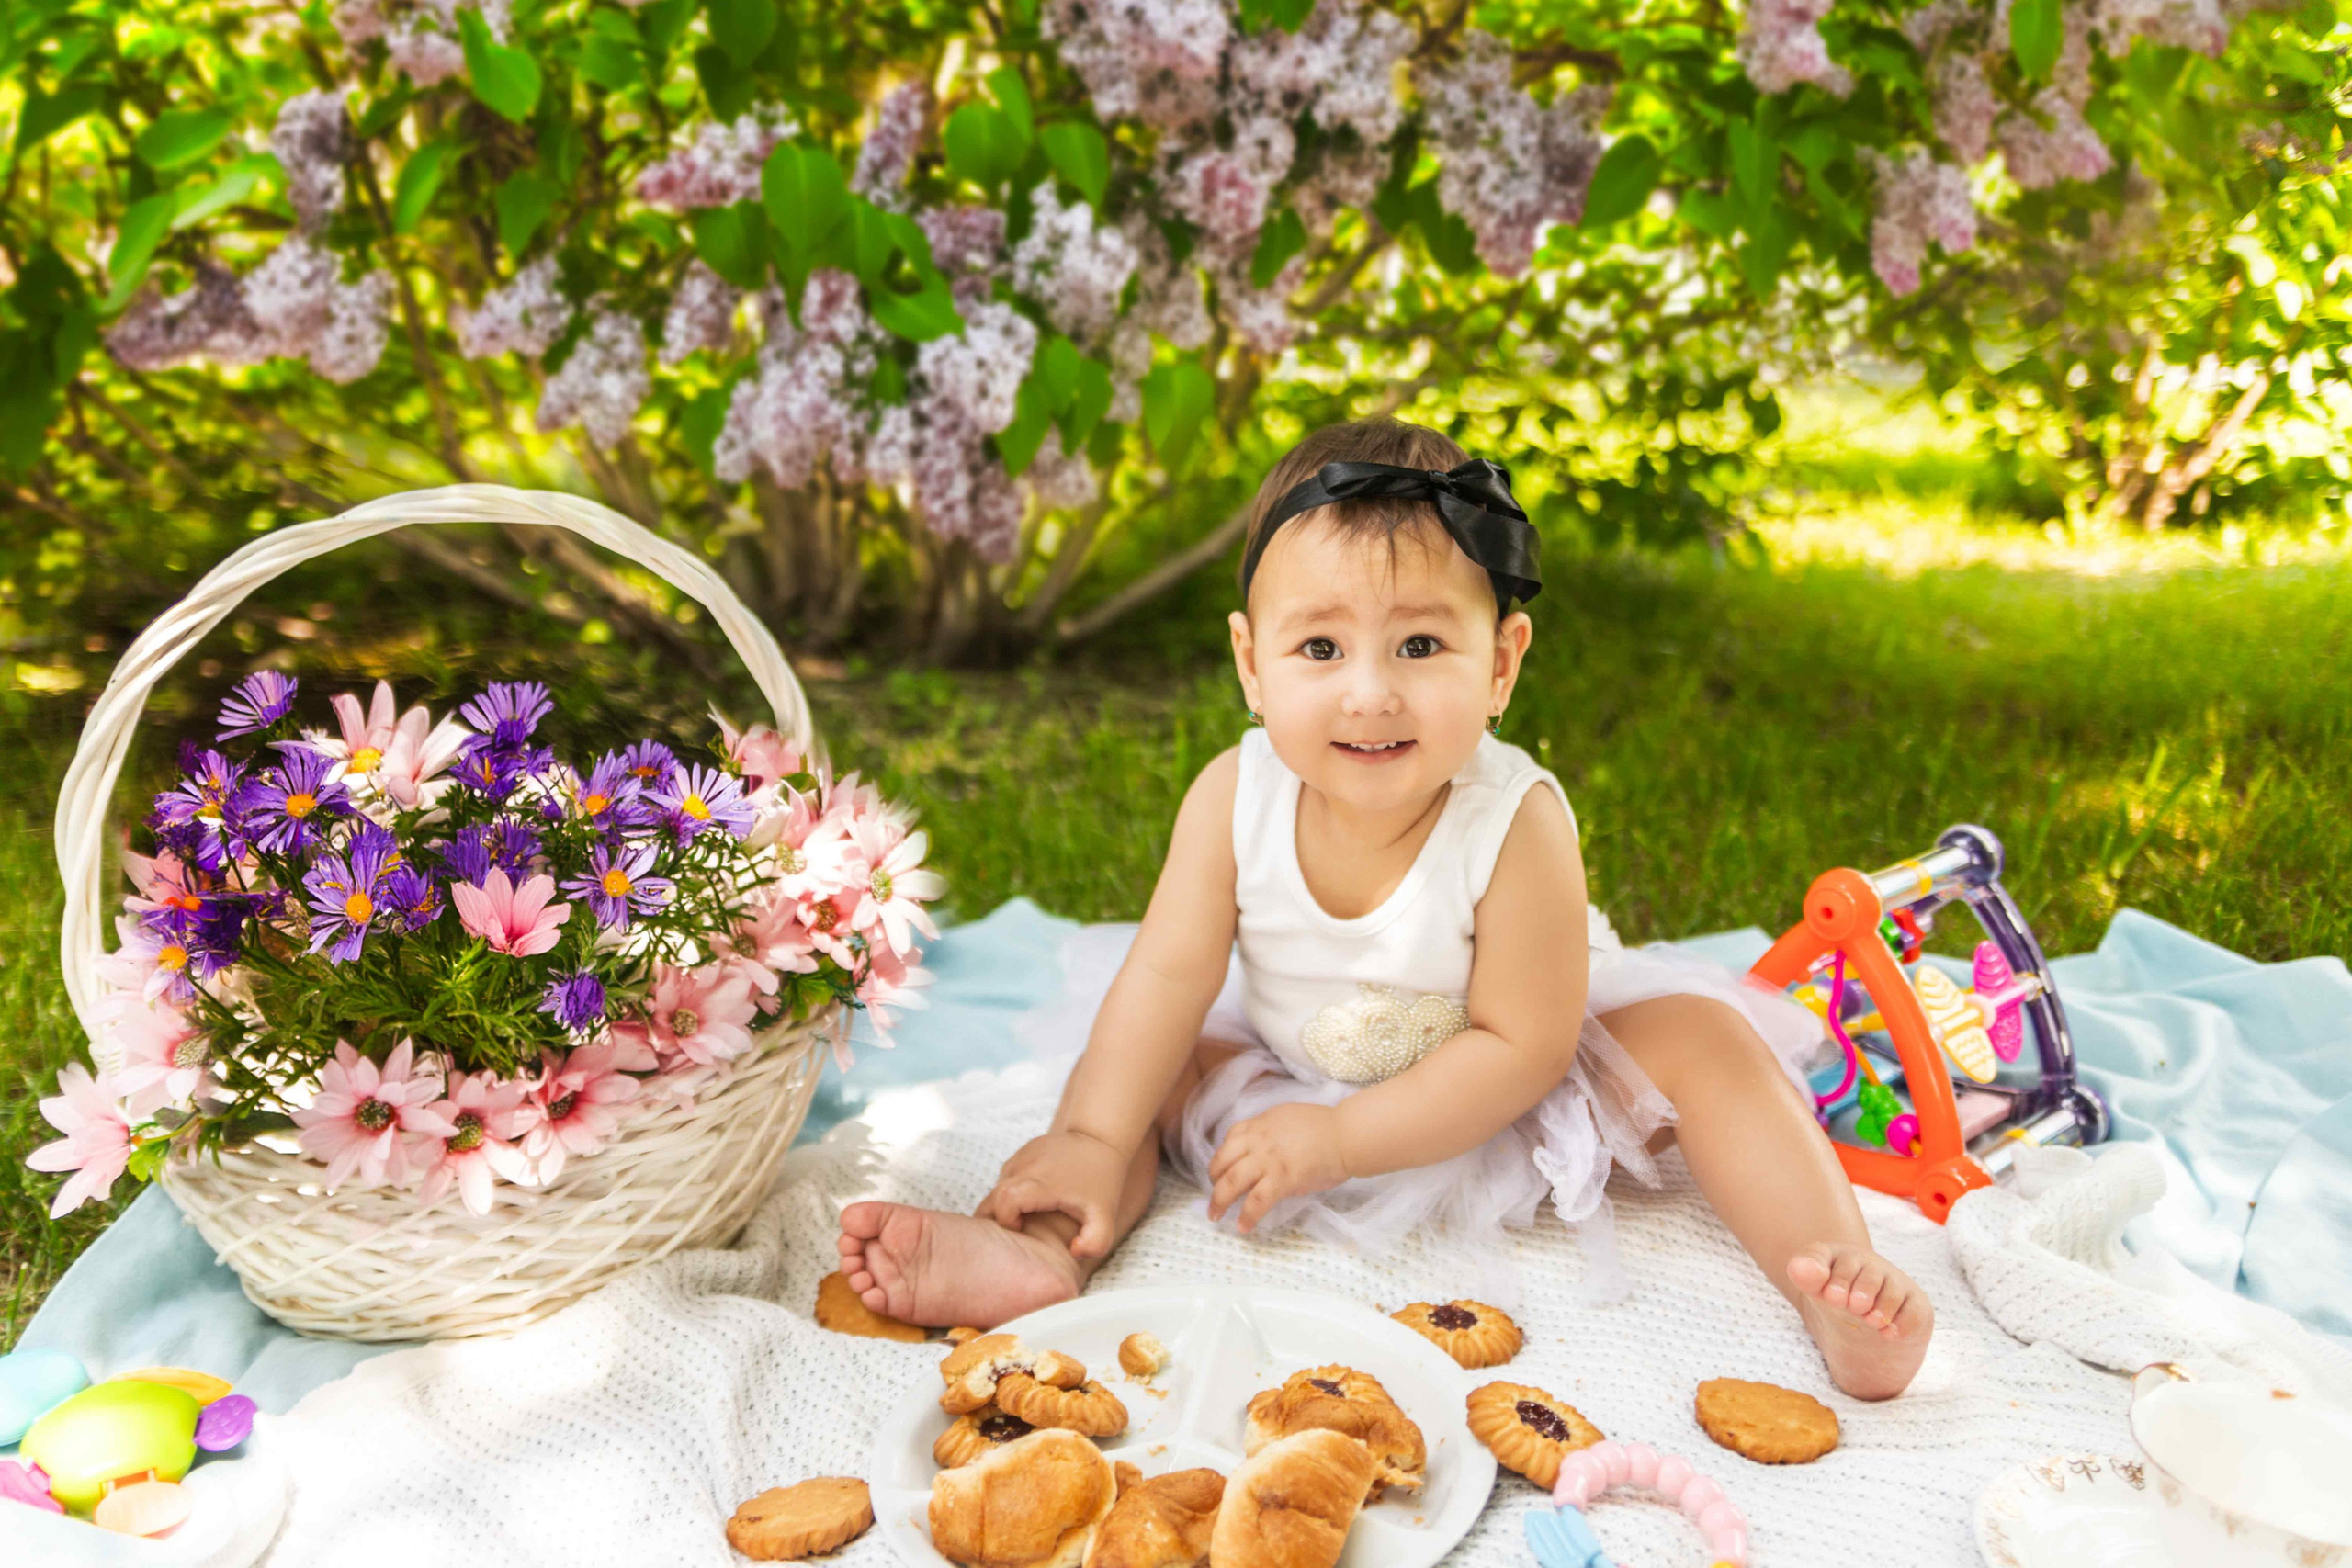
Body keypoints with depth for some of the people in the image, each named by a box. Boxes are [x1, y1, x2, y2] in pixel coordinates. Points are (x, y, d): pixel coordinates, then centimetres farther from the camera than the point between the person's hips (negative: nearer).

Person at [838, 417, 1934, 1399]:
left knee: (1700, 1035, -22)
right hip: (1299, 1079, 3)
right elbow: (1169, 975, -18)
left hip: (1501, 1098, -2)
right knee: (1158, 1067, -13)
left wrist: (1334, 1139, -31)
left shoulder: (1515, 823, -30)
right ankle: (1040, 1251, -28)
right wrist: (1090, 1142, -26)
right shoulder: (1236, 799, -22)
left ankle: (1830, 1280, -23)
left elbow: (1520, 1047, -27)